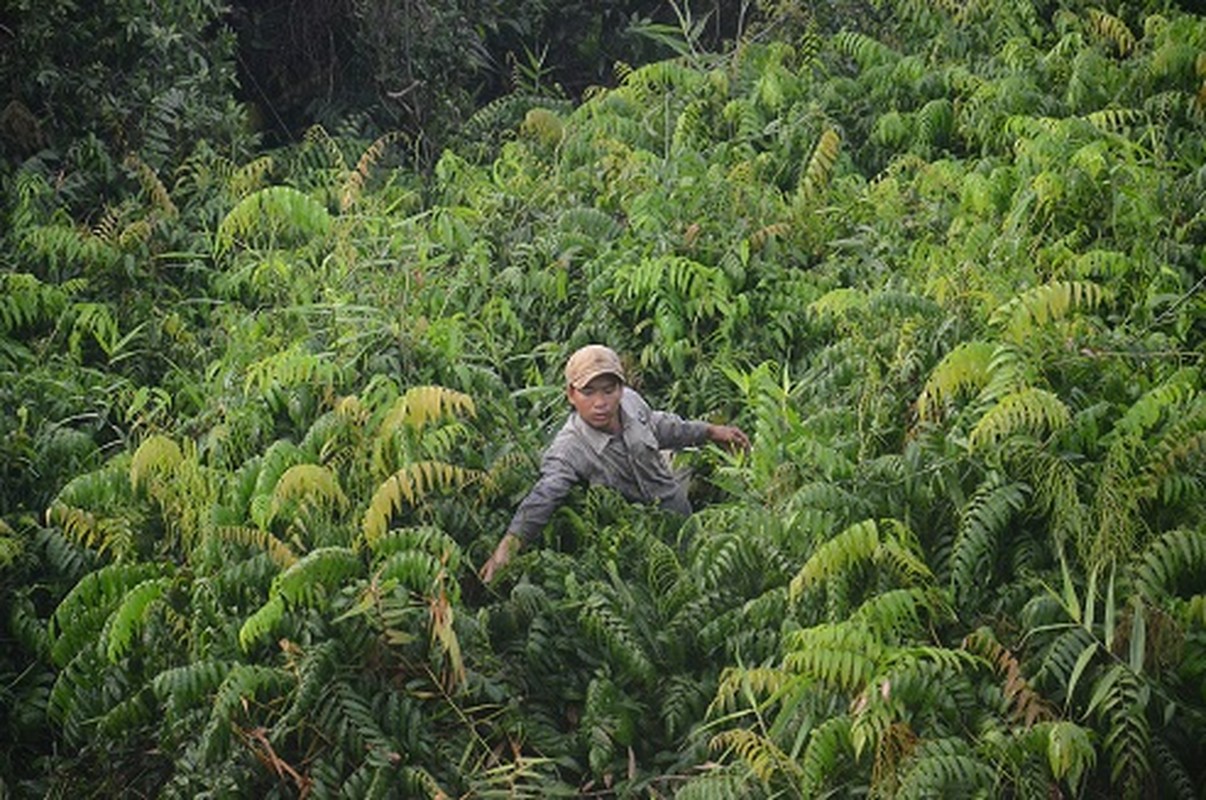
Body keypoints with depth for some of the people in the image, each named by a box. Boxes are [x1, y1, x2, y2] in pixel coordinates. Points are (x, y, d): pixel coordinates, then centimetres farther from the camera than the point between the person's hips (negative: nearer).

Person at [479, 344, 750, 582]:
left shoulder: (630, 401, -14)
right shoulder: (569, 449, -33)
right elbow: (543, 497, -46)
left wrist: (710, 432, 19)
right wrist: (509, 544, -62)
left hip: (675, 503, 5)